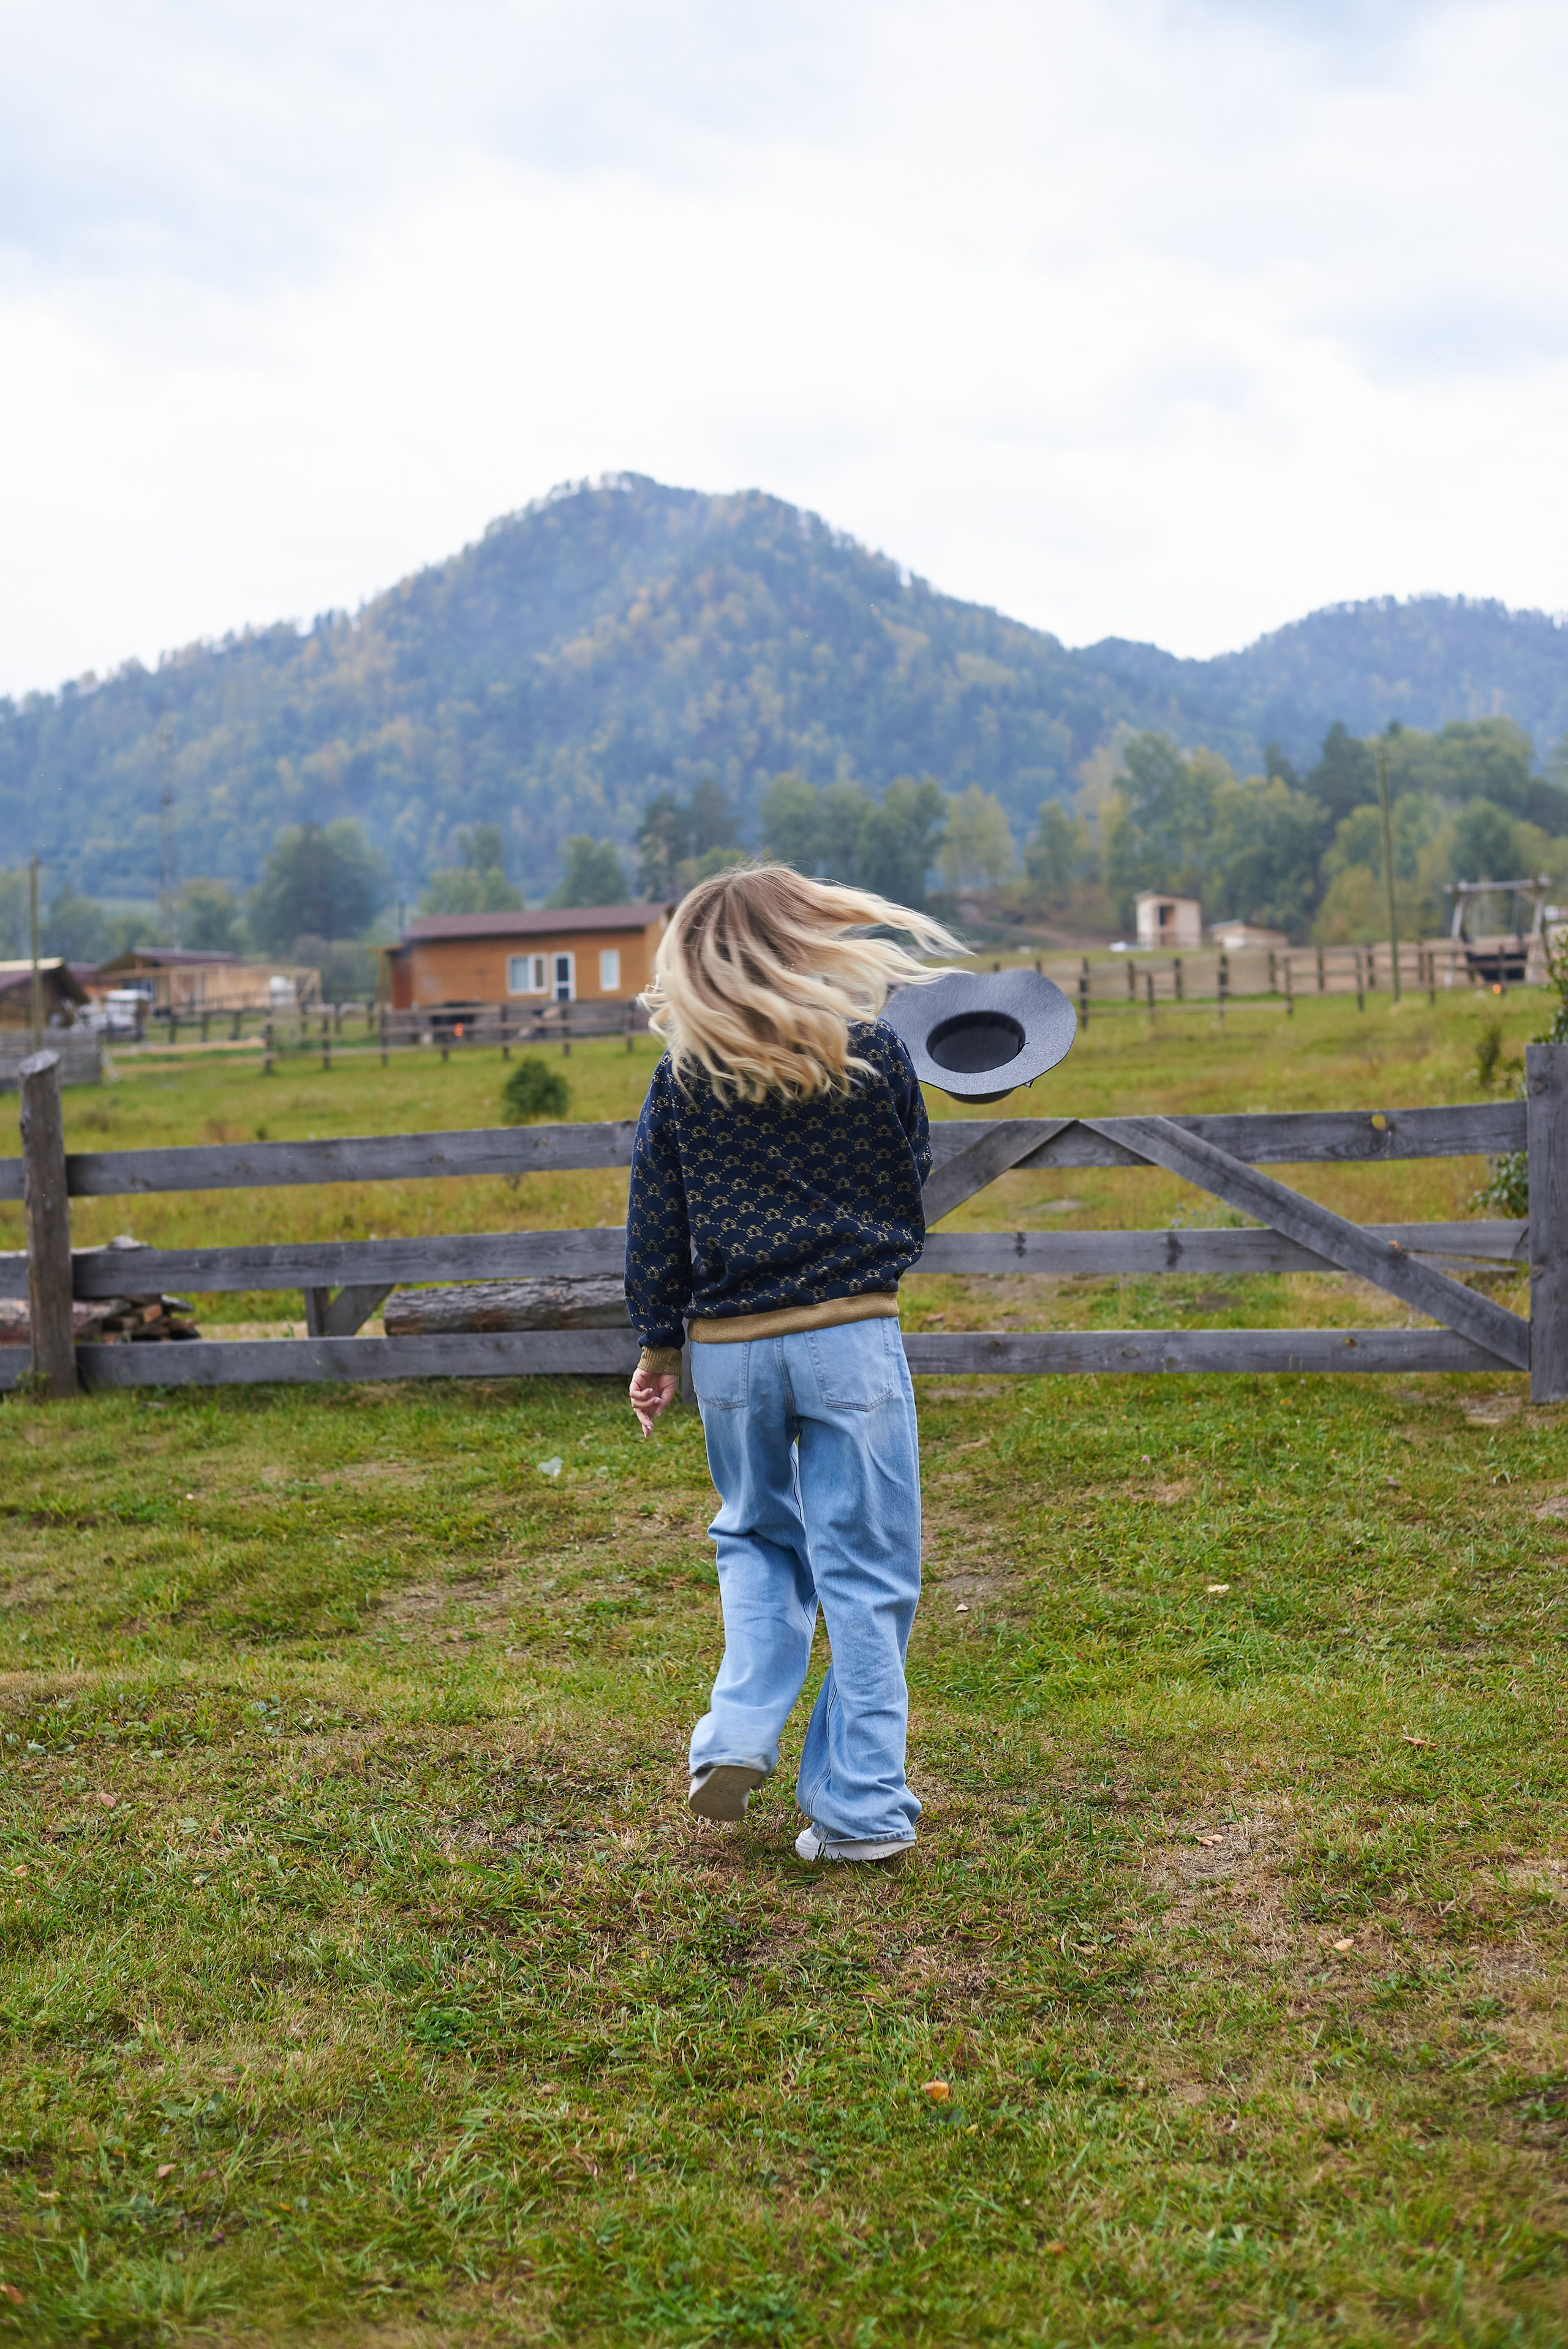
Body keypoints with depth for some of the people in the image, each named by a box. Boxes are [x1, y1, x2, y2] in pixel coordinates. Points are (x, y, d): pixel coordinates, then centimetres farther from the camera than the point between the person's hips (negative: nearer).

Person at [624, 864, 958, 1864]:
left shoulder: (682, 1077, -1)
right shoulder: (873, 1053, -6)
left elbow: (657, 1228, 3)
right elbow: (915, 1180, 7)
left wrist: (658, 1347, 13)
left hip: (729, 1349, 3)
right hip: (851, 1339, -2)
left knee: (758, 1540, 24)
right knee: (865, 1571, 5)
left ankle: (738, 1738, 10)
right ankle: (861, 1805, 7)